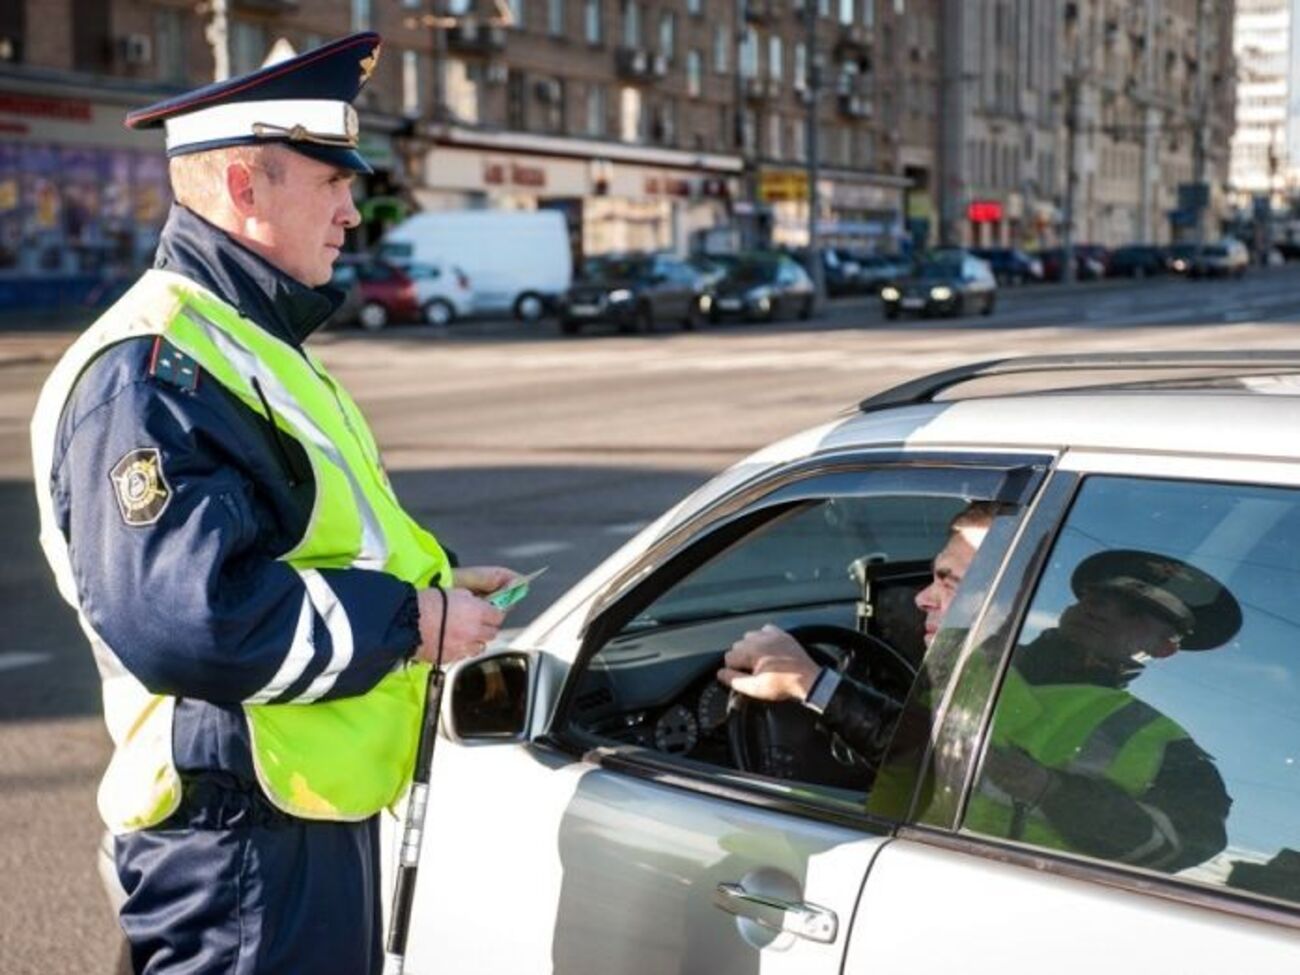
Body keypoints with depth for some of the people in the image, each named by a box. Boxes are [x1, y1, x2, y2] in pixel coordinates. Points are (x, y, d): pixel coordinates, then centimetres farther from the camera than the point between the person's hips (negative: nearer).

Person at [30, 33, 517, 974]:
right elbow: (180, 616, -32)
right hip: (241, 835, -10)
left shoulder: (251, 342, 16)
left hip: (323, 810, 10)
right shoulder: (153, 369, -20)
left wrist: (429, 583, 7)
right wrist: (412, 622, -22)